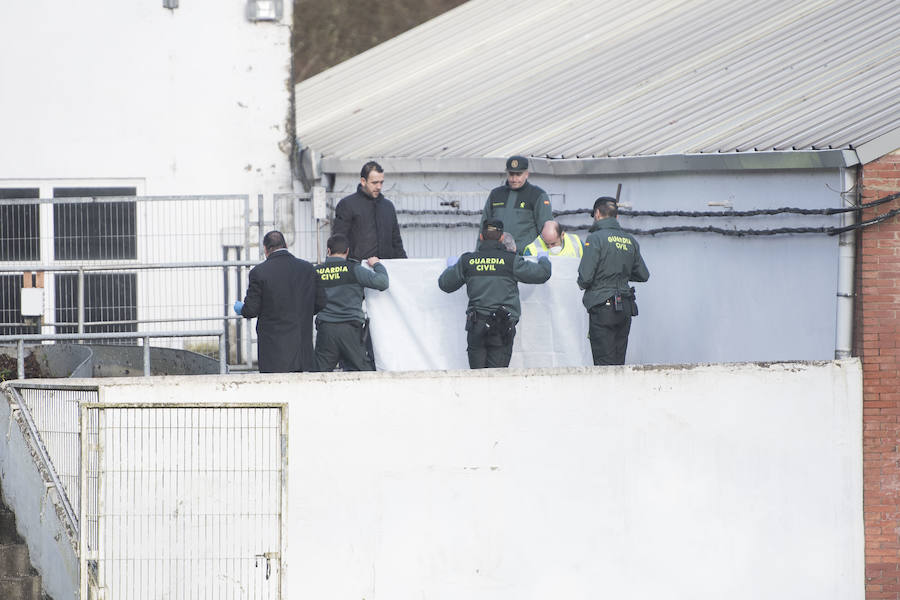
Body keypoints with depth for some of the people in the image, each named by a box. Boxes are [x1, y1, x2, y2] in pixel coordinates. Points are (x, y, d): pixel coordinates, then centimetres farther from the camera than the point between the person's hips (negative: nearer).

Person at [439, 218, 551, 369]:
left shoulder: (467, 261, 3)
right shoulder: (510, 260, -4)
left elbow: (445, 284, 16)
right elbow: (542, 273, 2)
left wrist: (450, 266, 38)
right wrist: (543, 260, 26)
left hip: (476, 327, 2)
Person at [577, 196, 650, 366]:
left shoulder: (595, 238, -11)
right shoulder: (630, 240, 8)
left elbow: (585, 277, -15)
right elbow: (643, 275, 14)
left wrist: (581, 284, 8)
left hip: (602, 308, -6)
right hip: (626, 308, 6)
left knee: (604, 363, -5)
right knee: (619, 363, 11)